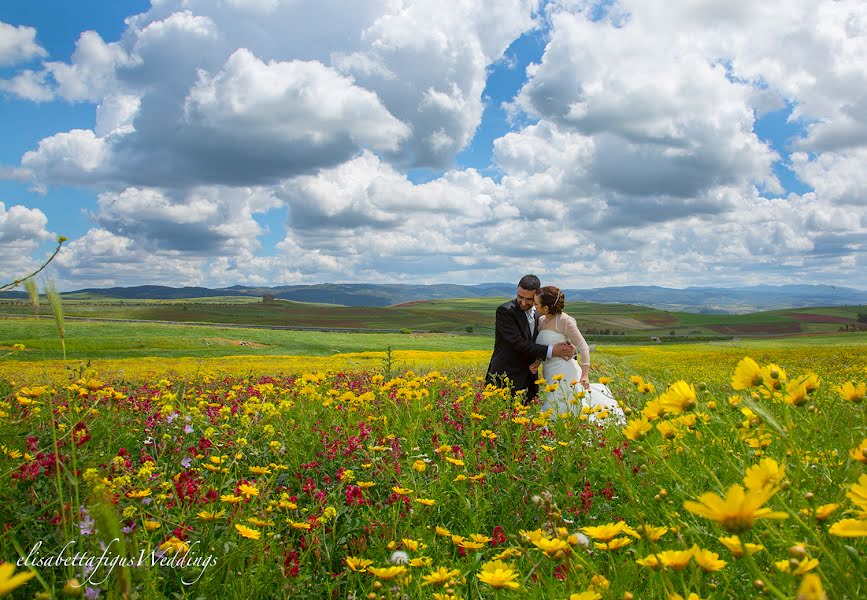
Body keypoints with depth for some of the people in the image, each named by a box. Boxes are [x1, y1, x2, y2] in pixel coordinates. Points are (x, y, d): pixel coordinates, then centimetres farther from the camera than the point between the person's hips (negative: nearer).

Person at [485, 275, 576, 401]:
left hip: (529, 381, 6)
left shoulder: (537, 315, 11)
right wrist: (551, 351, -20)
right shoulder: (505, 311, -11)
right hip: (505, 380, -6)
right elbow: (518, 344, -19)